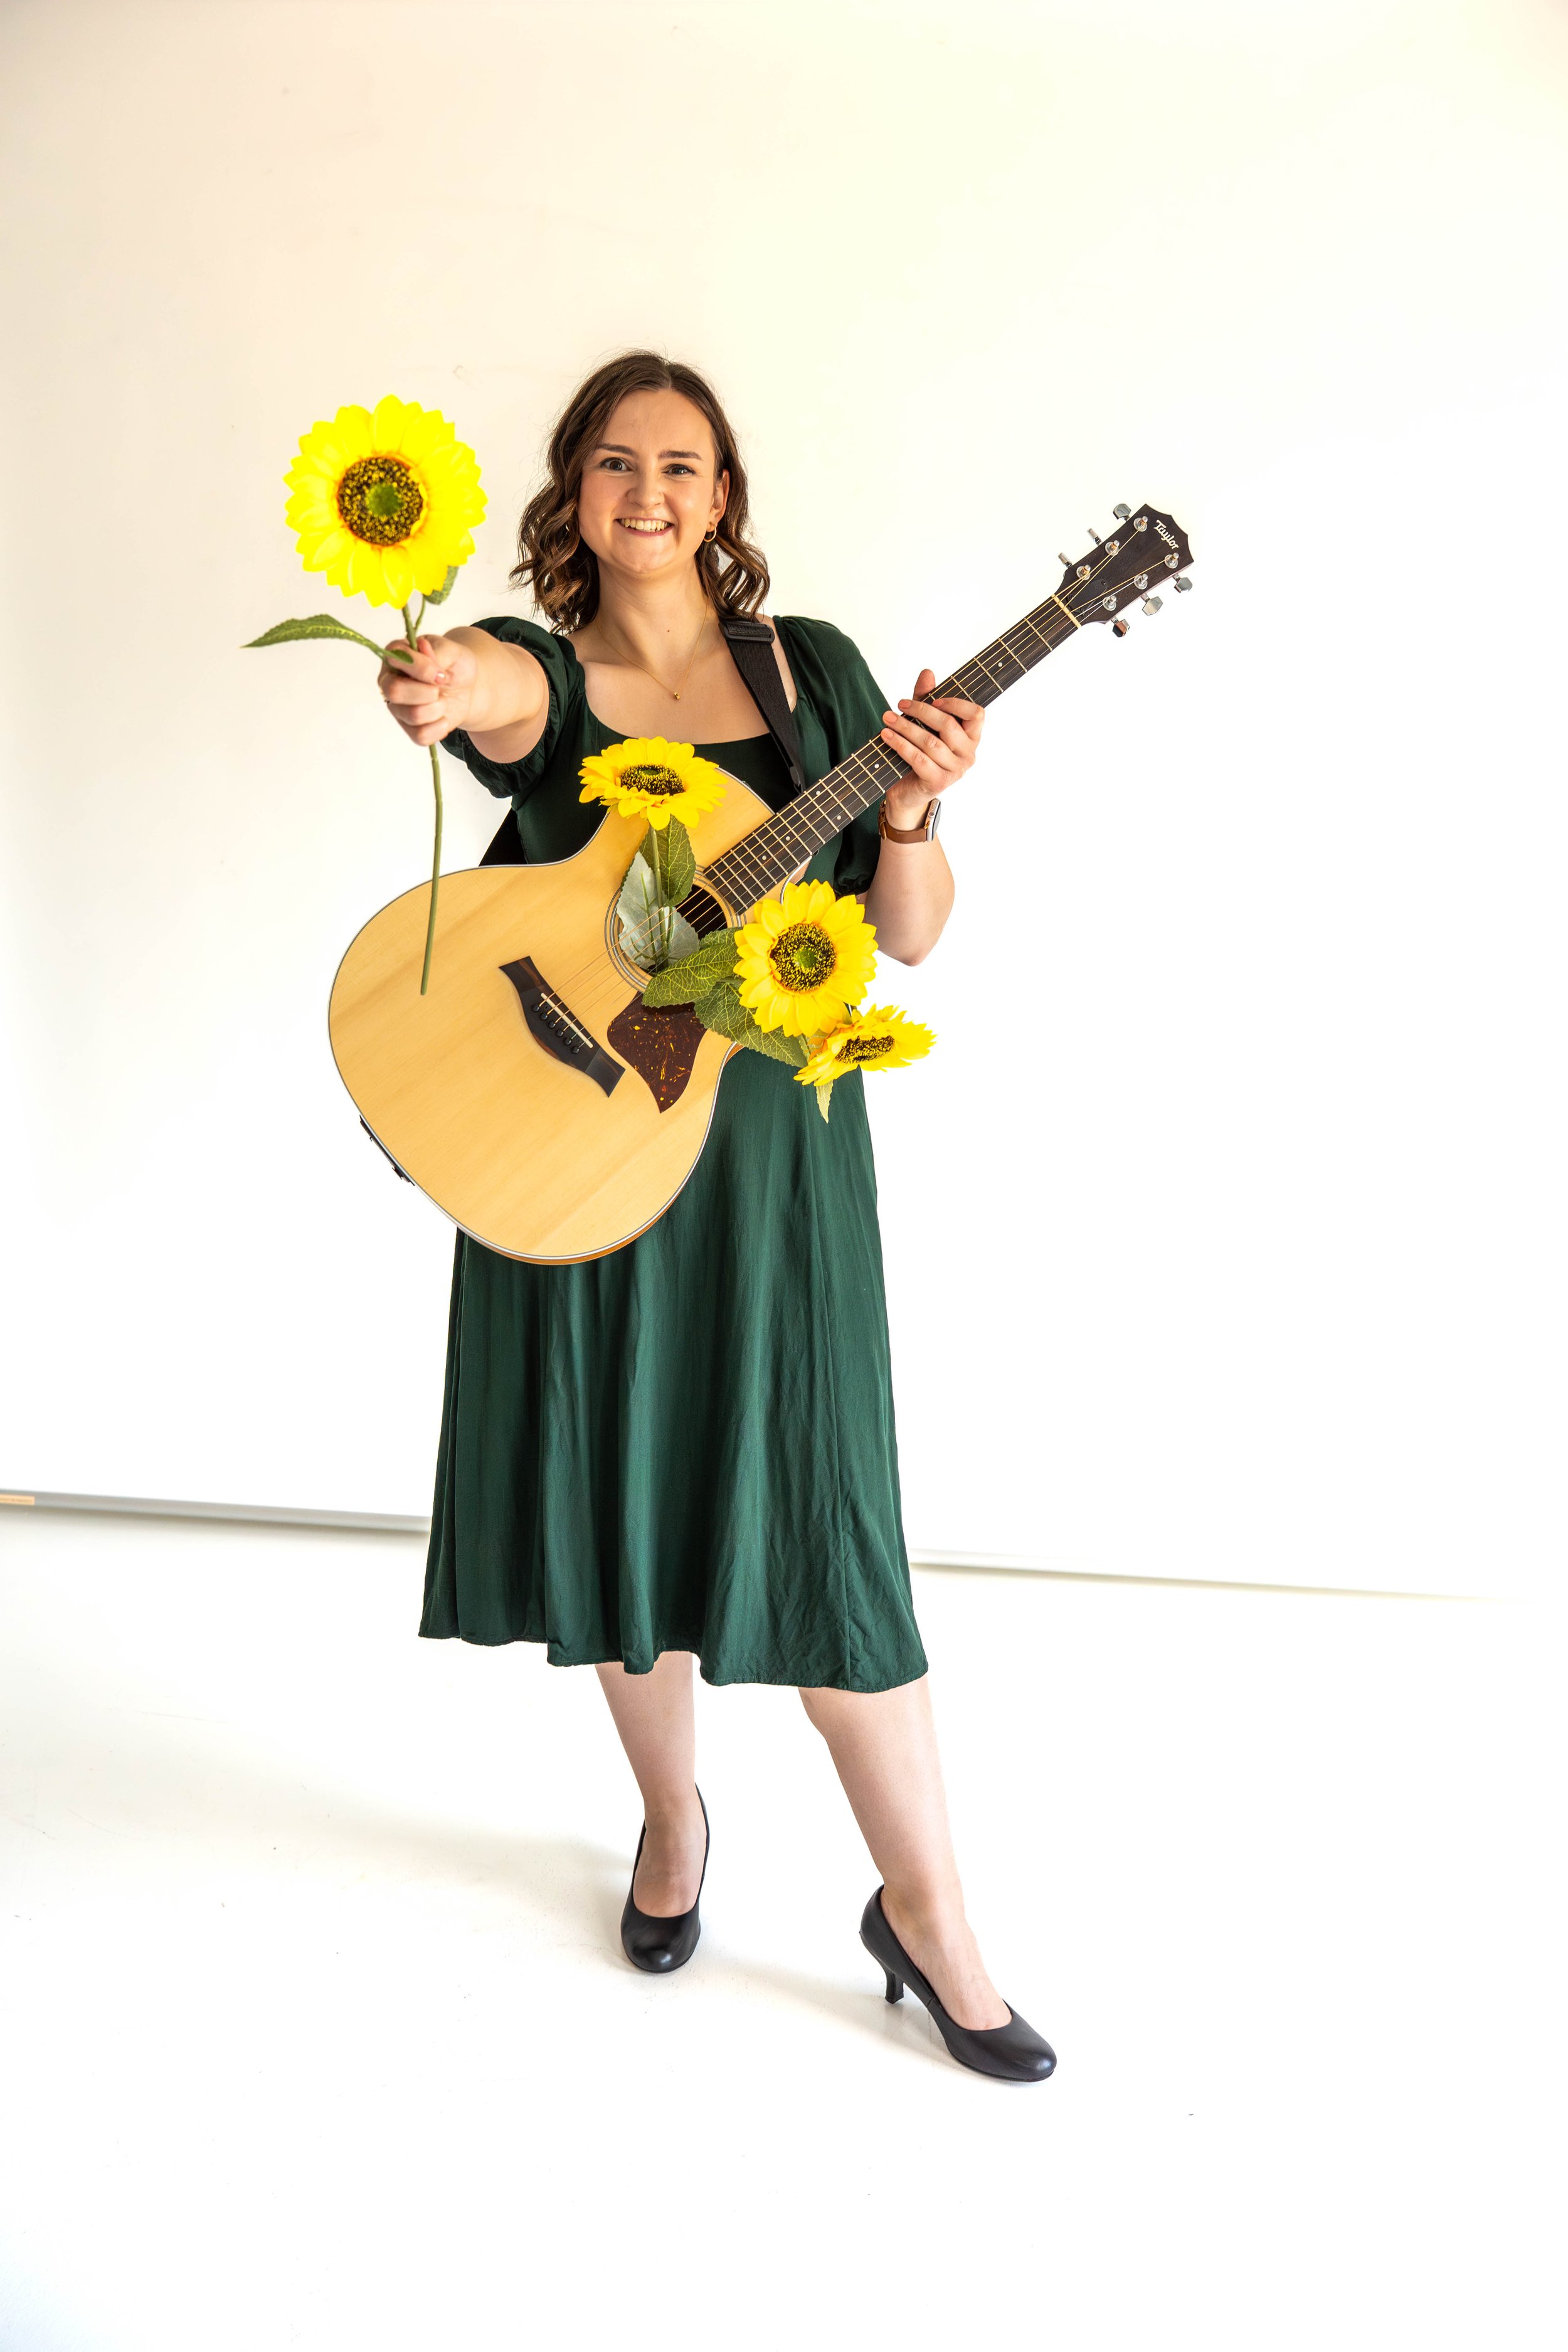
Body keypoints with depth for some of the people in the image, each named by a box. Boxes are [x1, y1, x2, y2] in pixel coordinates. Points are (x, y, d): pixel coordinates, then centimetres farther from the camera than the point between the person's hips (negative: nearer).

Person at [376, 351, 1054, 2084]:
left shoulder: (810, 667, 4)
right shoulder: (540, 673, 1)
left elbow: (906, 939, 3)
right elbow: (494, 688, -28)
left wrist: (912, 812, -17)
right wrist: (441, 688, -52)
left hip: (768, 1142, 0)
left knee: (821, 1526, 0)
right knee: (621, 1501, 12)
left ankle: (924, 1911, 19)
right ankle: (671, 1816, 40)